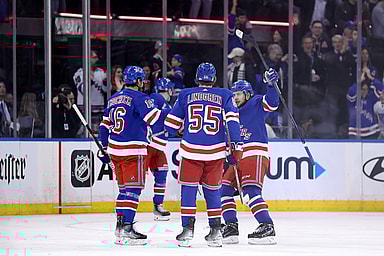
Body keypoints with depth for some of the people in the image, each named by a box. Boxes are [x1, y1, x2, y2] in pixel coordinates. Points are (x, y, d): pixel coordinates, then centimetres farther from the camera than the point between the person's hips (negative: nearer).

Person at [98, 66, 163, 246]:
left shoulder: (113, 99, 16)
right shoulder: (138, 97, -9)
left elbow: (105, 126, 20)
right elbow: (153, 117, -20)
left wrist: (104, 149, 27)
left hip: (115, 150, 8)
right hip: (133, 150, -8)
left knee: (124, 188, 15)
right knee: (133, 188, -8)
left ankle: (120, 226, 15)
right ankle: (126, 227, -16)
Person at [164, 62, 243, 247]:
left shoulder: (185, 95, 6)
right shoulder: (224, 96, 5)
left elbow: (171, 124, 7)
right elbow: (233, 120, -5)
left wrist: (176, 133, 27)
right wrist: (237, 146, -4)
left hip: (191, 149, -1)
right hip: (215, 151, 1)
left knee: (188, 188, 6)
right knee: (212, 190, 13)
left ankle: (187, 228, -2)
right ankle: (215, 230, 11)